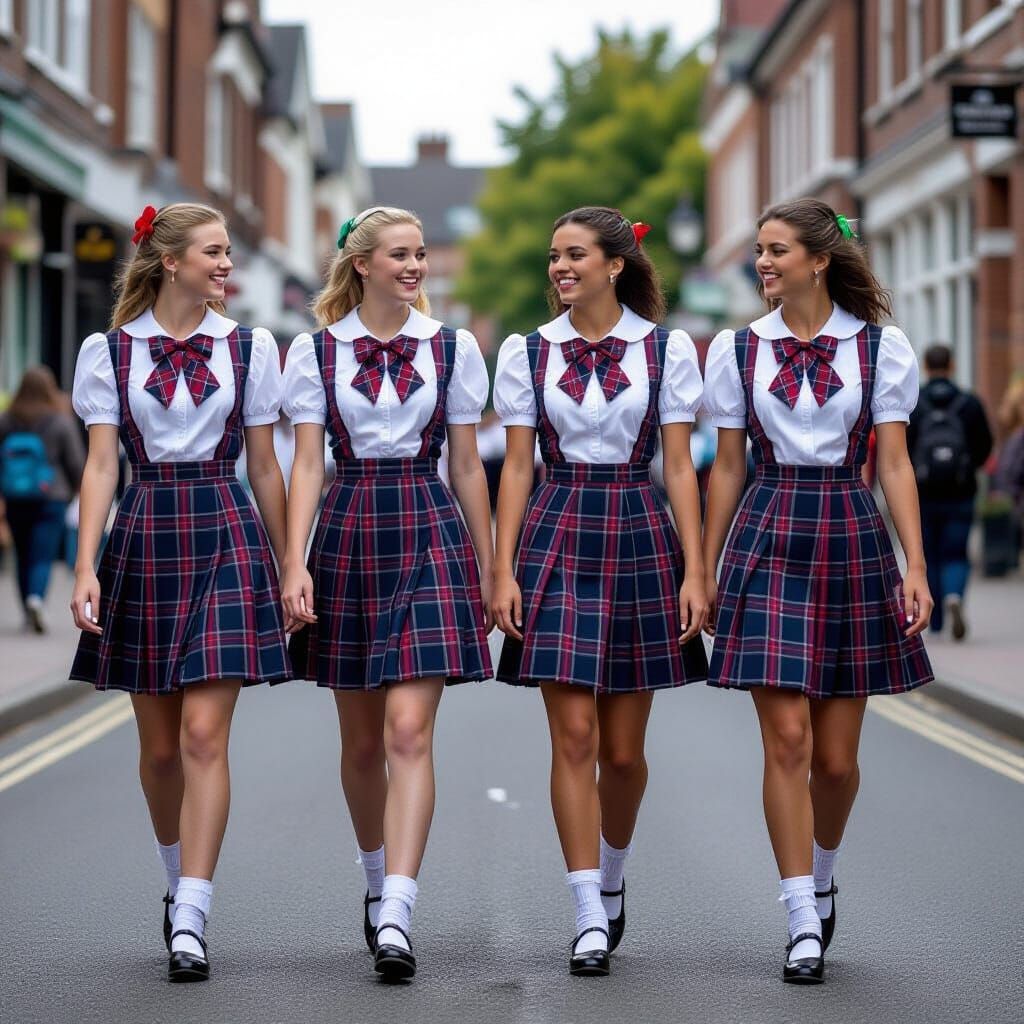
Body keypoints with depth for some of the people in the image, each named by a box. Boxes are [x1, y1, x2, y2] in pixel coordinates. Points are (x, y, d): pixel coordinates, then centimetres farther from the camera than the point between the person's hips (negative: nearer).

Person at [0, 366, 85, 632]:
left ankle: (29, 612, 17)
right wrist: (75, 489, 16)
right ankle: (35, 598, -28)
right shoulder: (61, 422, -5)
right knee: (43, 557, -5)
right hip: (50, 499, -3)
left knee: (23, 557, 13)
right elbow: (77, 462, -2)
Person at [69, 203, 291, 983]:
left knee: (203, 735, -11)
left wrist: (289, 566, 9)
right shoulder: (109, 352, 5)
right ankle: (181, 882, 32)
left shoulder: (248, 348, 6)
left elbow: (264, 466, 9)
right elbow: (102, 465, 1)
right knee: (160, 744, 8)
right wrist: (87, 567, -9)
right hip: (144, 537, 1)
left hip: (224, 537, -1)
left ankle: (189, 923, -11)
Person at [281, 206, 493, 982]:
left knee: (409, 730, -13)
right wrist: (296, 562, -9)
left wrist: (488, 569, 9)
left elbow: (466, 466, 9)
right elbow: (308, 463, 2)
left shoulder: (451, 348, 6)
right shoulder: (317, 350, 5)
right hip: (348, 533, 1)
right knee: (361, 741, 10)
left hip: (429, 534, -1)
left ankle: (395, 919, -18)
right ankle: (378, 882, 33)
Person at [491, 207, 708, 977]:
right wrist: (504, 571, -2)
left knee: (624, 748, 6)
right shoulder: (527, 352, 5)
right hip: (557, 538, 0)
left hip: (639, 538, 0)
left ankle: (612, 879, 33)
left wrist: (694, 571, -4)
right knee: (574, 736, -7)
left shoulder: (666, 349, 2)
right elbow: (517, 468, 5)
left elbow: (679, 467, 1)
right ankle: (591, 918, -2)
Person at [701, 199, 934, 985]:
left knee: (837, 756, 4)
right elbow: (728, 467, 10)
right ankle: (805, 925, -2)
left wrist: (916, 567, -8)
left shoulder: (880, 347, 1)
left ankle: (822, 873, 34)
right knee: (787, 739, -8)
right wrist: (706, 570, 10)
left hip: (851, 537, 0)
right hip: (768, 537, 0)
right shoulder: (738, 350, 5)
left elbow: (894, 463, 0)